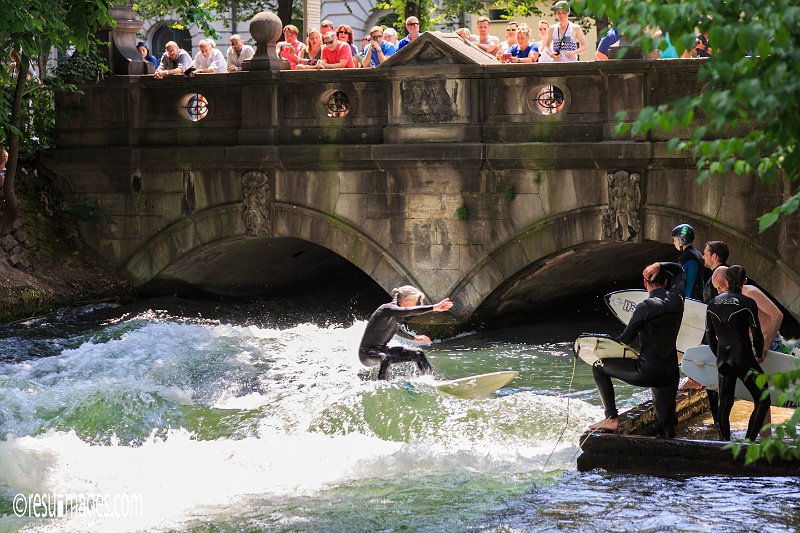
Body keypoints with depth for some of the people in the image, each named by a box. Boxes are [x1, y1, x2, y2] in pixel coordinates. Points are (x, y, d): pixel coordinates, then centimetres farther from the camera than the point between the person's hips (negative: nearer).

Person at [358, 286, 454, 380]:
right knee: (385, 358, -43)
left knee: (418, 354, 12)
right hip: (367, 352, -10)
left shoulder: (396, 315, 6)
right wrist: (434, 308, -46)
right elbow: (410, 311, -41)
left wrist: (414, 338, 38)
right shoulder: (387, 309, -24)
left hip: (382, 350, 10)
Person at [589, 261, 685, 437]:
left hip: (646, 371, -6)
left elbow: (625, 339, -7)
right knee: (666, 428, 13)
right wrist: (660, 266, 10)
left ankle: (611, 418, 6)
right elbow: (679, 270, 25)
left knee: (599, 367, 11)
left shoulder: (646, 307, -12)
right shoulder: (676, 299, 3)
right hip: (670, 374, 6)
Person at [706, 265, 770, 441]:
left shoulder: (712, 305, 4)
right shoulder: (747, 303, -10)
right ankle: (749, 441, -6)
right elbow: (757, 335, -7)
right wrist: (759, 354, 13)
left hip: (723, 359, 5)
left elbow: (710, 337, 10)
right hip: (744, 359, -5)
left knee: (724, 405, 14)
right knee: (762, 401, 5)